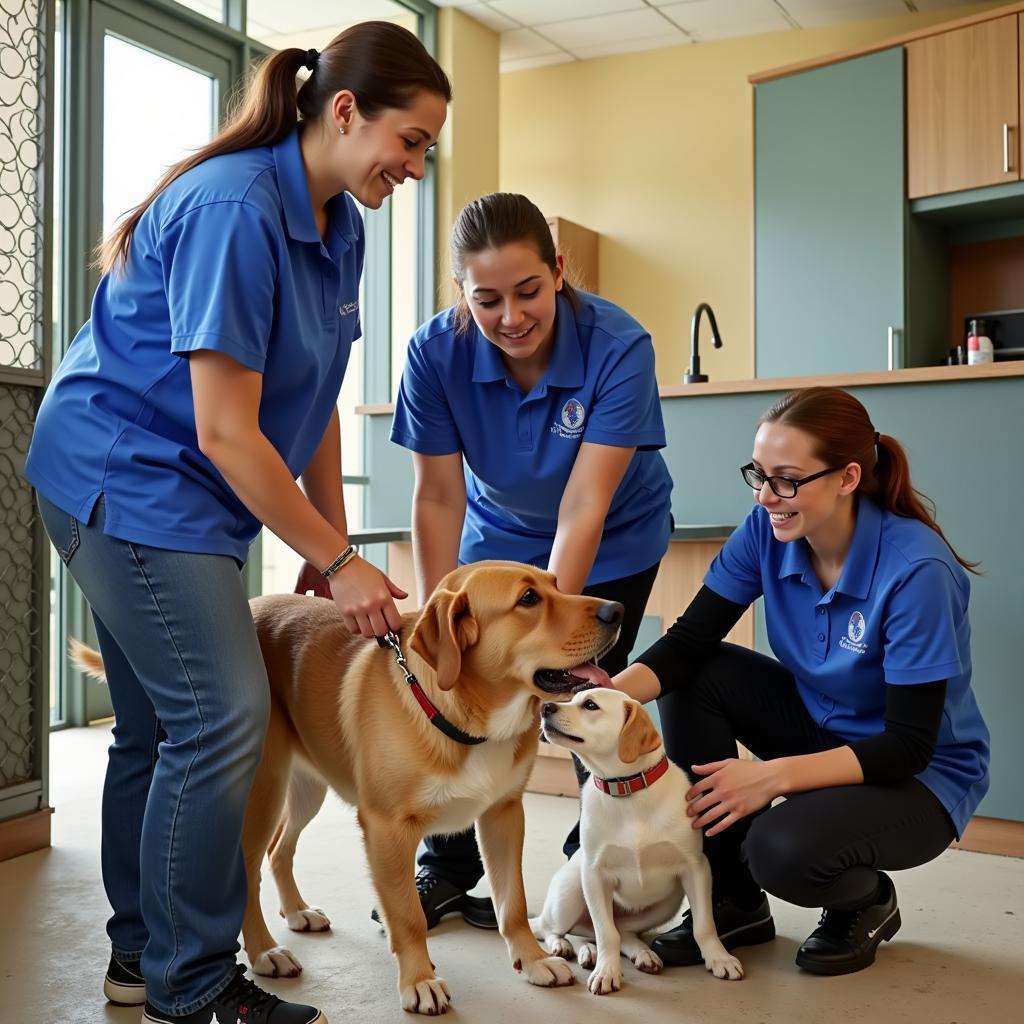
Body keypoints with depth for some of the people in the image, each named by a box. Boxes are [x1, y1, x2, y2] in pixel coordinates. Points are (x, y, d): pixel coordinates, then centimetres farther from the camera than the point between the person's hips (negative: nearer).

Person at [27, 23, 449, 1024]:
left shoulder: (337, 226, 5)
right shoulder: (233, 211, -22)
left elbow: (317, 405, 5)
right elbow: (225, 431, -24)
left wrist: (332, 546, 1)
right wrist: (337, 562, -19)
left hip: (176, 490, 9)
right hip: (124, 472, -9)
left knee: (160, 724, 14)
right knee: (224, 714, -12)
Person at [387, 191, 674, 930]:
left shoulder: (618, 347, -32)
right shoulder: (437, 352, -25)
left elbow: (585, 508, -36)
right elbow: (439, 496, -21)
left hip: (614, 541, -2)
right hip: (500, 531, 3)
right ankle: (448, 869, 20)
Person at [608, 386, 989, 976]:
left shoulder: (916, 569, -28)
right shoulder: (767, 531, -13)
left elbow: (909, 744, -27)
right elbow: (689, 641, -15)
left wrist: (775, 776, -37)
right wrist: (614, 693, -35)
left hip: (923, 774, -6)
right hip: (821, 725, 6)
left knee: (783, 846, -33)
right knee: (695, 677, -16)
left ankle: (867, 901, 7)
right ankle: (732, 904, -2)